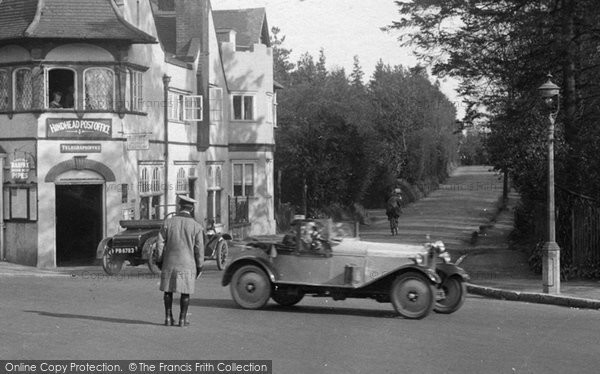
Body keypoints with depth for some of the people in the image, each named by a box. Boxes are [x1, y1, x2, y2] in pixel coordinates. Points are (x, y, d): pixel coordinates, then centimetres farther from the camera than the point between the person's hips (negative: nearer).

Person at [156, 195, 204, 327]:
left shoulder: (168, 222, -2)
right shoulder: (196, 226, -6)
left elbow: (160, 243, 0)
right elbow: (199, 249, -5)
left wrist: (160, 260, 9)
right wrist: (199, 266, 5)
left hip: (169, 262, 2)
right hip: (187, 264, -2)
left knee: (168, 290, 12)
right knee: (185, 292, 5)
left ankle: (168, 318, 12)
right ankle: (183, 319, 7)